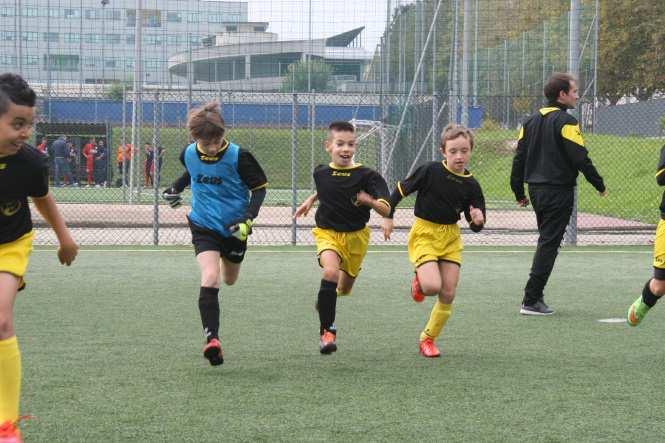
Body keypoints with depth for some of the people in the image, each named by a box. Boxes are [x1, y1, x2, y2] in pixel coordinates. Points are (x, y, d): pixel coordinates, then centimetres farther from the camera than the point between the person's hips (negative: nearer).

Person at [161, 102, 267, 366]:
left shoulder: (238, 157, -19)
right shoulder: (189, 154, -8)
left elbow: (260, 187, -9)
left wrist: (249, 218, -20)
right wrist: (175, 189, 5)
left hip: (233, 228, 0)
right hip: (203, 226, 0)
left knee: (230, 280, 22)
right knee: (210, 279, -22)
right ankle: (212, 339, -24)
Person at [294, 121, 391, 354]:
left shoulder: (366, 175, -16)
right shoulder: (320, 172, -6)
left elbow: (386, 210, -25)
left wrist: (369, 201, -42)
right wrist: (310, 200, 14)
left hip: (356, 235, 0)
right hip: (327, 232, 0)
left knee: (344, 288, 14)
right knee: (330, 271, -28)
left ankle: (324, 302, 53)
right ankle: (326, 331, -18)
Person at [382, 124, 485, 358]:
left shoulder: (471, 185, -4)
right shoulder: (430, 171, -14)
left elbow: (475, 226, 1)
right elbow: (401, 189, -3)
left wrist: (478, 220, -22)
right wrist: (388, 217, -5)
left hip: (450, 237, 4)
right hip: (424, 233, -4)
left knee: (448, 294, 0)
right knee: (432, 286, -22)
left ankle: (428, 339, 17)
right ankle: (418, 281, 16)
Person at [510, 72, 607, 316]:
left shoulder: (531, 121, 10)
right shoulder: (566, 122, -12)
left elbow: (519, 157, 11)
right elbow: (580, 158, -15)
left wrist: (519, 192, 18)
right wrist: (600, 185, -4)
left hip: (536, 190, 8)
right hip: (558, 191, -8)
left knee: (545, 242, 18)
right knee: (548, 244, -5)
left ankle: (536, 296, 16)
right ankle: (531, 301, -7)